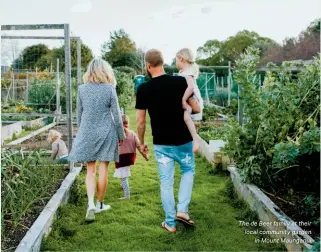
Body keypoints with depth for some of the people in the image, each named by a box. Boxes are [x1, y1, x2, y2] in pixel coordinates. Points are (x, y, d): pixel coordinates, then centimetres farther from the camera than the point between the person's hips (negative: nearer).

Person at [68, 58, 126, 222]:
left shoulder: (82, 89, -1)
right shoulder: (109, 89, -7)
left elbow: (79, 113, 6)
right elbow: (116, 115, -4)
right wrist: (121, 135, 6)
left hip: (87, 133, 2)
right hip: (106, 133, -1)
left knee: (90, 170, 7)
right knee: (103, 169, 9)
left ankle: (91, 204, -9)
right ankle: (99, 204, 20)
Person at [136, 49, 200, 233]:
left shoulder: (143, 89, -8)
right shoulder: (181, 82, -8)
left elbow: (140, 121, -3)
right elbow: (196, 109, -3)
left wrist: (142, 142, 12)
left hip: (161, 143, 0)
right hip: (183, 140, 0)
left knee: (166, 183, 12)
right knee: (189, 170, 26)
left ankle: (170, 223, 20)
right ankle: (182, 210, 15)